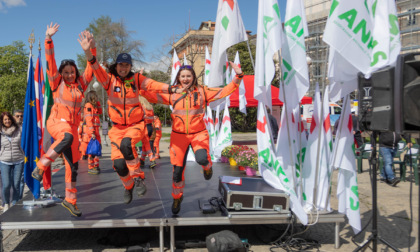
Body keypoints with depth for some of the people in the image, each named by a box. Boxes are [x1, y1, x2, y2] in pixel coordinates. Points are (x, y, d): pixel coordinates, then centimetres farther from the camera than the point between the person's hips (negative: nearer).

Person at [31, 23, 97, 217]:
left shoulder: (81, 83, 9)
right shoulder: (57, 83, 3)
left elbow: (92, 66, 3)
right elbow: (50, 61, -6)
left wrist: (91, 46, -9)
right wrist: (48, 39, -15)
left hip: (73, 126, 5)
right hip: (56, 122, -4)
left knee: (73, 164, 4)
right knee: (68, 137, -41)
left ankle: (70, 200, 14)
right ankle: (40, 166, -27)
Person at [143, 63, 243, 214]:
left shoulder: (202, 91, -1)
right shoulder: (172, 93, 1)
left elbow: (225, 91, -2)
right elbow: (152, 96, 3)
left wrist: (238, 76, -11)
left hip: (198, 133, -1)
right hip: (178, 135, 1)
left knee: (201, 159, -30)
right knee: (177, 170, 5)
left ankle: (207, 166, 11)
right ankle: (177, 198, 33)